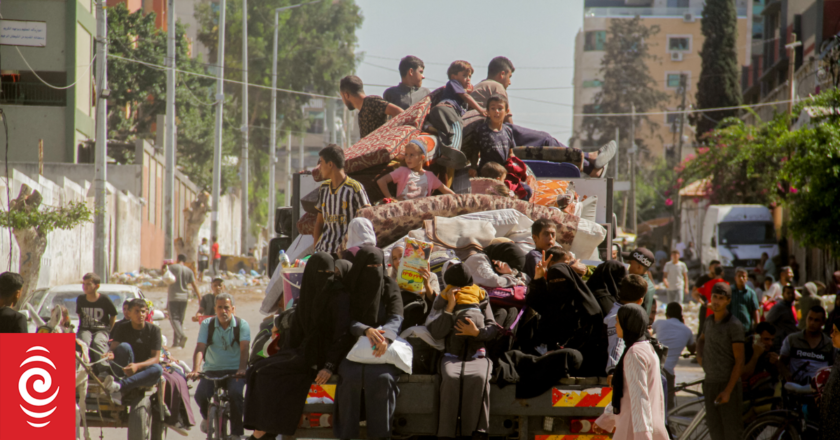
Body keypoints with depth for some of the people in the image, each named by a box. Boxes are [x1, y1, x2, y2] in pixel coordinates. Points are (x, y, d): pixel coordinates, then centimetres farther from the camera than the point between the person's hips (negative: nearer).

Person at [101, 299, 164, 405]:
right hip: (123, 371, 0)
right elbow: (114, 347, -12)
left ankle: (119, 385, -49)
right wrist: (111, 354, -39)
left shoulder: (154, 330, -1)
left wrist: (137, 366, -27)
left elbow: (155, 358, -8)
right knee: (124, 347, -29)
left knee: (157, 369, -35)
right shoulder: (122, 328, 2)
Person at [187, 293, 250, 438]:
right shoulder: (207, 324, 1)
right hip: (211, 370, 2)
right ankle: (207, 417, 13)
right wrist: (195, 369, -28)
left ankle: (237, 432, -18)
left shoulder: (242, 324, -3)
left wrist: (242, 369, -35)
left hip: (234, 371, -2)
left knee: (235, 393, -32)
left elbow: (244, 349, -17)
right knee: (200, 395, -24)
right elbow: (200, 348, -10)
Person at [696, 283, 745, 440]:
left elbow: (739, 361, -15)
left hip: (727, 384, -7)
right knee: (713, 426, 12)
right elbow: (701, 340, 33)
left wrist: (728, 390, -20)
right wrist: (699, 355, 10)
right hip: (710, 382, 7)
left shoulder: (734, 325, -12)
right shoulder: (709, 322, 8)